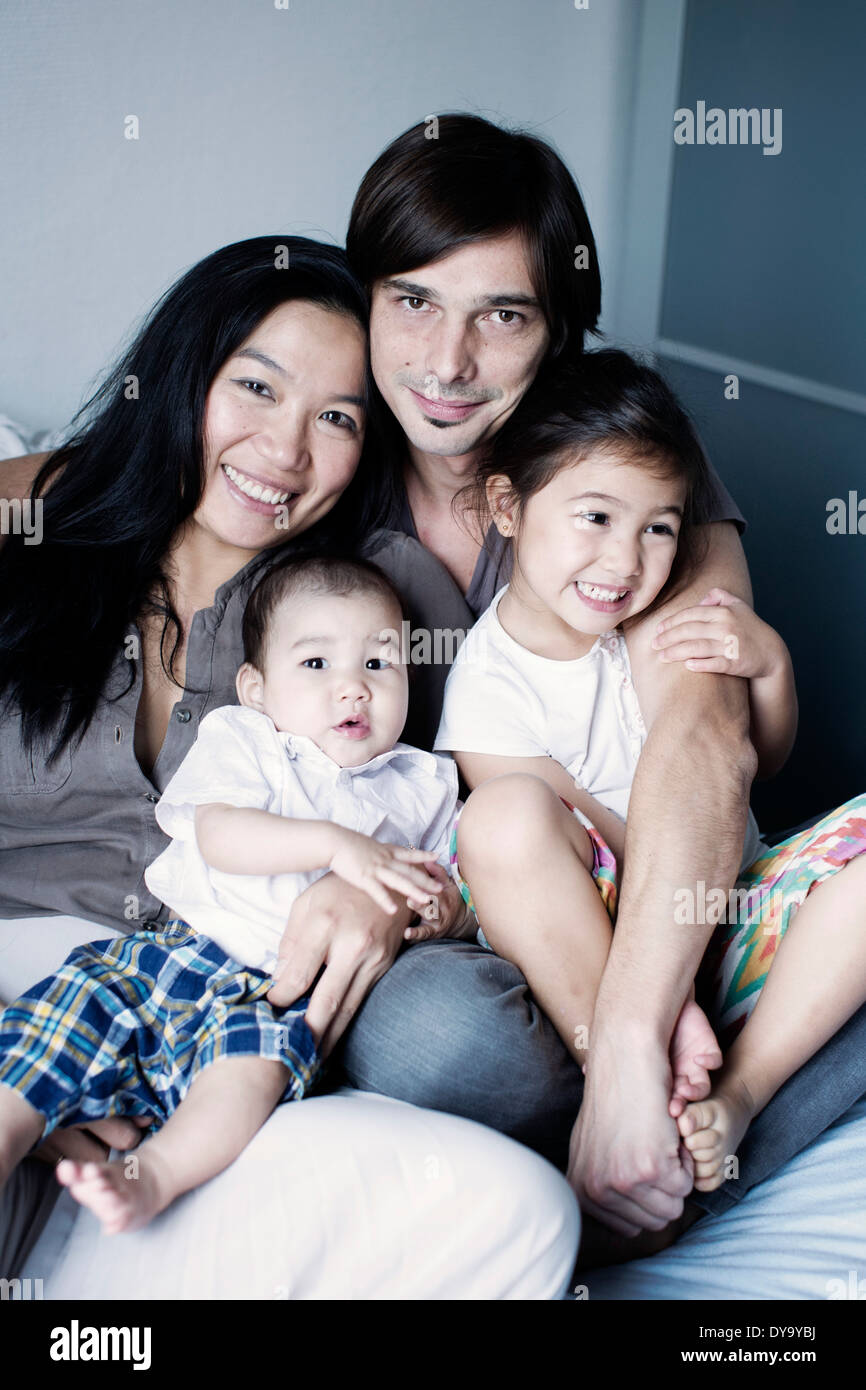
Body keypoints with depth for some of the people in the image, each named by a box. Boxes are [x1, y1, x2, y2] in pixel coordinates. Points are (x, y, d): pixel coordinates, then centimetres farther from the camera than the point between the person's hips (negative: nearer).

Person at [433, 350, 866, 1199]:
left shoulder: (661, 623, 1)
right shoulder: (488, 683, -12)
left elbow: (766, 756, 13)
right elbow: (614, 858, -16)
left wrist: (770, 663, -9)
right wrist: (666, 1002, -27)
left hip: (727, 907, 5)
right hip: (588, 949, -5)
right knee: (505, 812, -34)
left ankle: (738, 1094, -21)